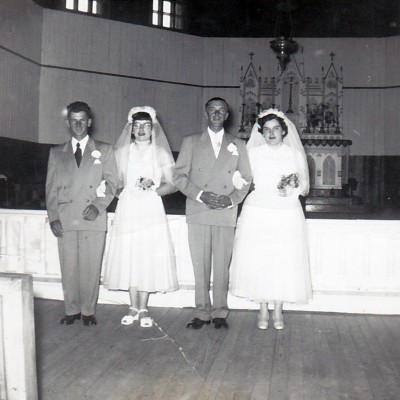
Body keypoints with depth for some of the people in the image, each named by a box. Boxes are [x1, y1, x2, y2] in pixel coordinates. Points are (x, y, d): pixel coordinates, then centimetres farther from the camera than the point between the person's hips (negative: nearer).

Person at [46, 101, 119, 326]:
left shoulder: (104, 150, 10)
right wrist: (53, 217, 1)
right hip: (65, 219, 2)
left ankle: (88, 311, 15)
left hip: (94, 218, -1)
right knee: (69, 267, 4)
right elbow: (51, 187, 12)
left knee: (91, 267, 0)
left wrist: (99, 205, -10)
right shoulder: (57, 153, 15)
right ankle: (72, 310, 19)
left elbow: (112, 182, 5)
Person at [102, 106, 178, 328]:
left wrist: (154, 188, -10)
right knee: (128, 257, 1)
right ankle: (133, 307, 14)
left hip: (151, 211, -1)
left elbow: (172, 185, 6)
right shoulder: (122, 152, 12)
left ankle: (143, 309, 9)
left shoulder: (161, 153, 8)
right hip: (127, 210, 1)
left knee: (149, 258, -3)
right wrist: (120, 188, -9)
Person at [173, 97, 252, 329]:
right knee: (200, 266, 1)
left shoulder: (238, 145, 14)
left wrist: (232, 199, -6)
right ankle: (202, 312, 12)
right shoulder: (191, 142, 11)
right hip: (198, 213, 0)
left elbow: (246, 179, 11)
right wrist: (200, 195, -10)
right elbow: (179, 175, 4)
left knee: (222, 266, 1)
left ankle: (220, 313, 13)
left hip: (226, 214, 0)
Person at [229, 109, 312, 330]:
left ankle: (278, 311, 16)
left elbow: (304, 189, 8)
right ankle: (263, 311, 15)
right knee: (257, 261, 0)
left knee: (284, 262, 0)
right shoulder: (253, 153, 8)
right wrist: (275, 189, -9)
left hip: (287, 216, 0)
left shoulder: (295, 154, 8)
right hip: (257, 214, 0)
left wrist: (294, 185, -13)